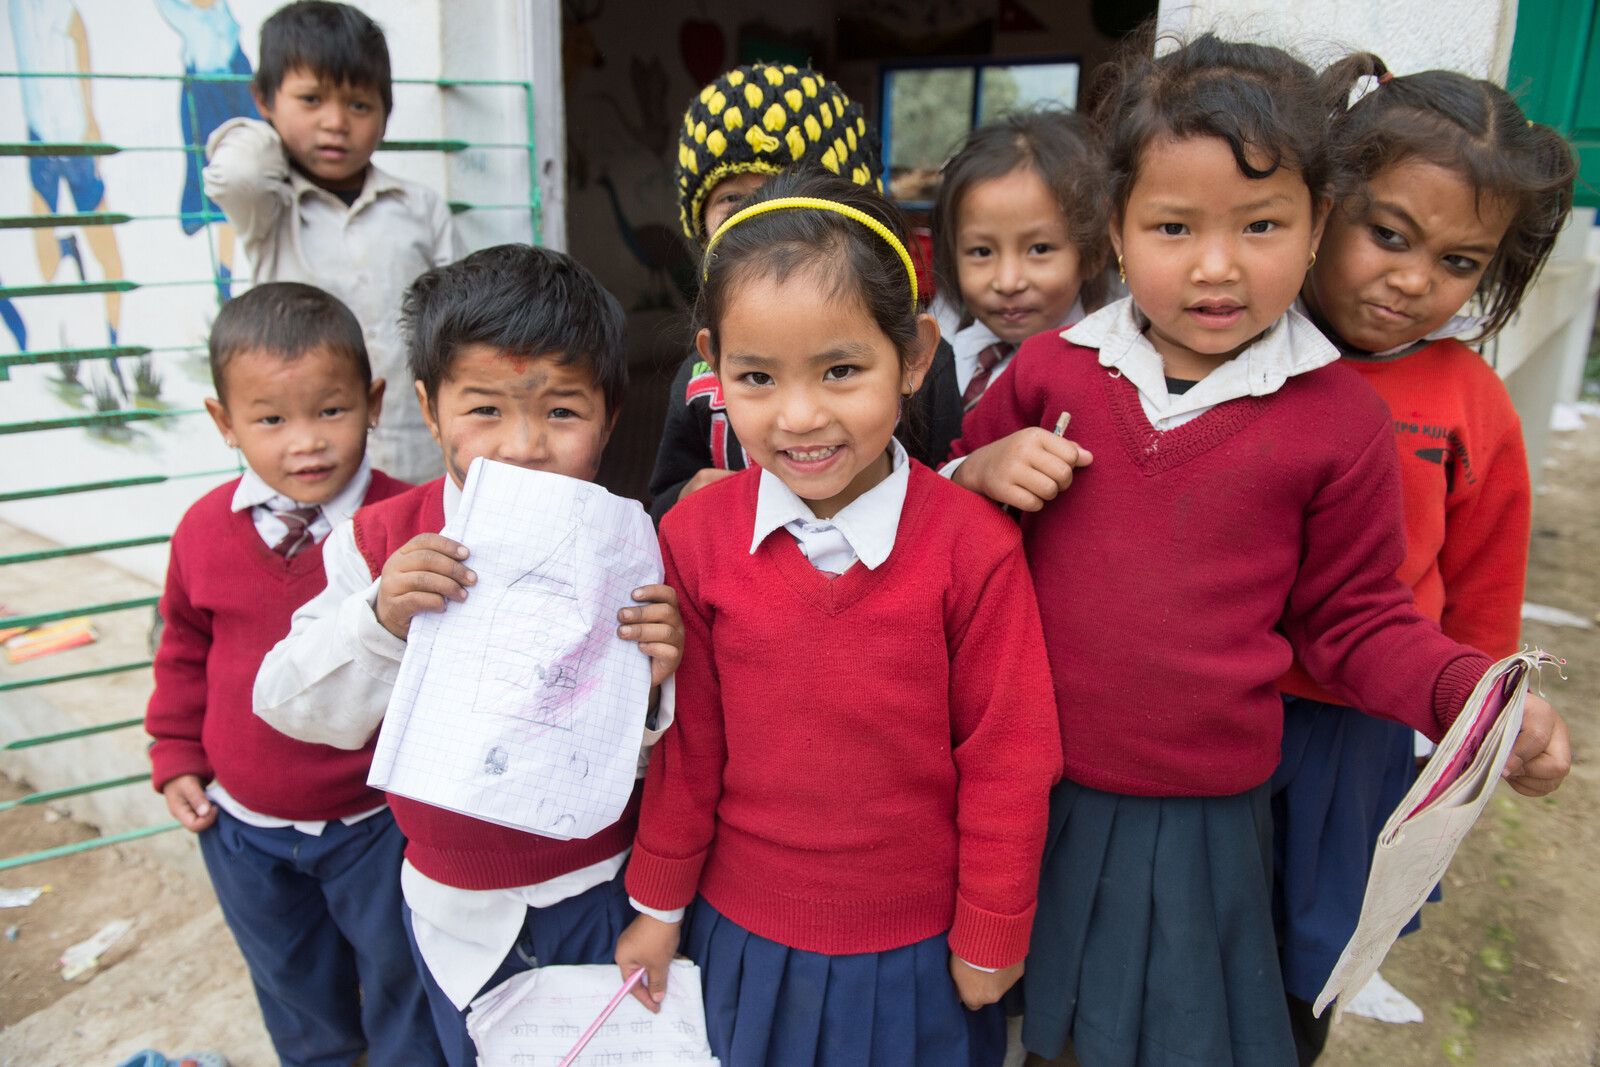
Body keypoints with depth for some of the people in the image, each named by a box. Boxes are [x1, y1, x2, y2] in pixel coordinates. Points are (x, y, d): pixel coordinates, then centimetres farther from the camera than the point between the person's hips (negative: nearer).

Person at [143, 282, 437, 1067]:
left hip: (373, 817, -4)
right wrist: (177, 758, 7)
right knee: (289, 976, 28)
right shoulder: (205, 530, -9)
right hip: (242, 822, 5)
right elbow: (185, 650, 7)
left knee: (398, 971, 19)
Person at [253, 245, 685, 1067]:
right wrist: (379, 620, -29)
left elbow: (662, 748, -10)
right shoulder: (380, 543, -14)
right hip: (457, 903, 1)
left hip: (600, 892, -1)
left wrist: (651, 687, -32)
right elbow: (297, 710, -12)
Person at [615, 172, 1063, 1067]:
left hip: (918, 943, -2)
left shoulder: (972, 545, -20)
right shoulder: (696, 538, -13)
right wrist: (659, 902, 6)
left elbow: (1007, 760, -11)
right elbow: (687, 742, -3)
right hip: (745, 929, 2)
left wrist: (993, 939, -2)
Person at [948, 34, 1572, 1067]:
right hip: (1032, 792, 2)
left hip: (1205, 815, -1)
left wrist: (1472, 695, -15)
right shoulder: (1051, 372, -4)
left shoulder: (1340, 418, -7)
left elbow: (1354, 617, 2)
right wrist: (980, 472, -13)